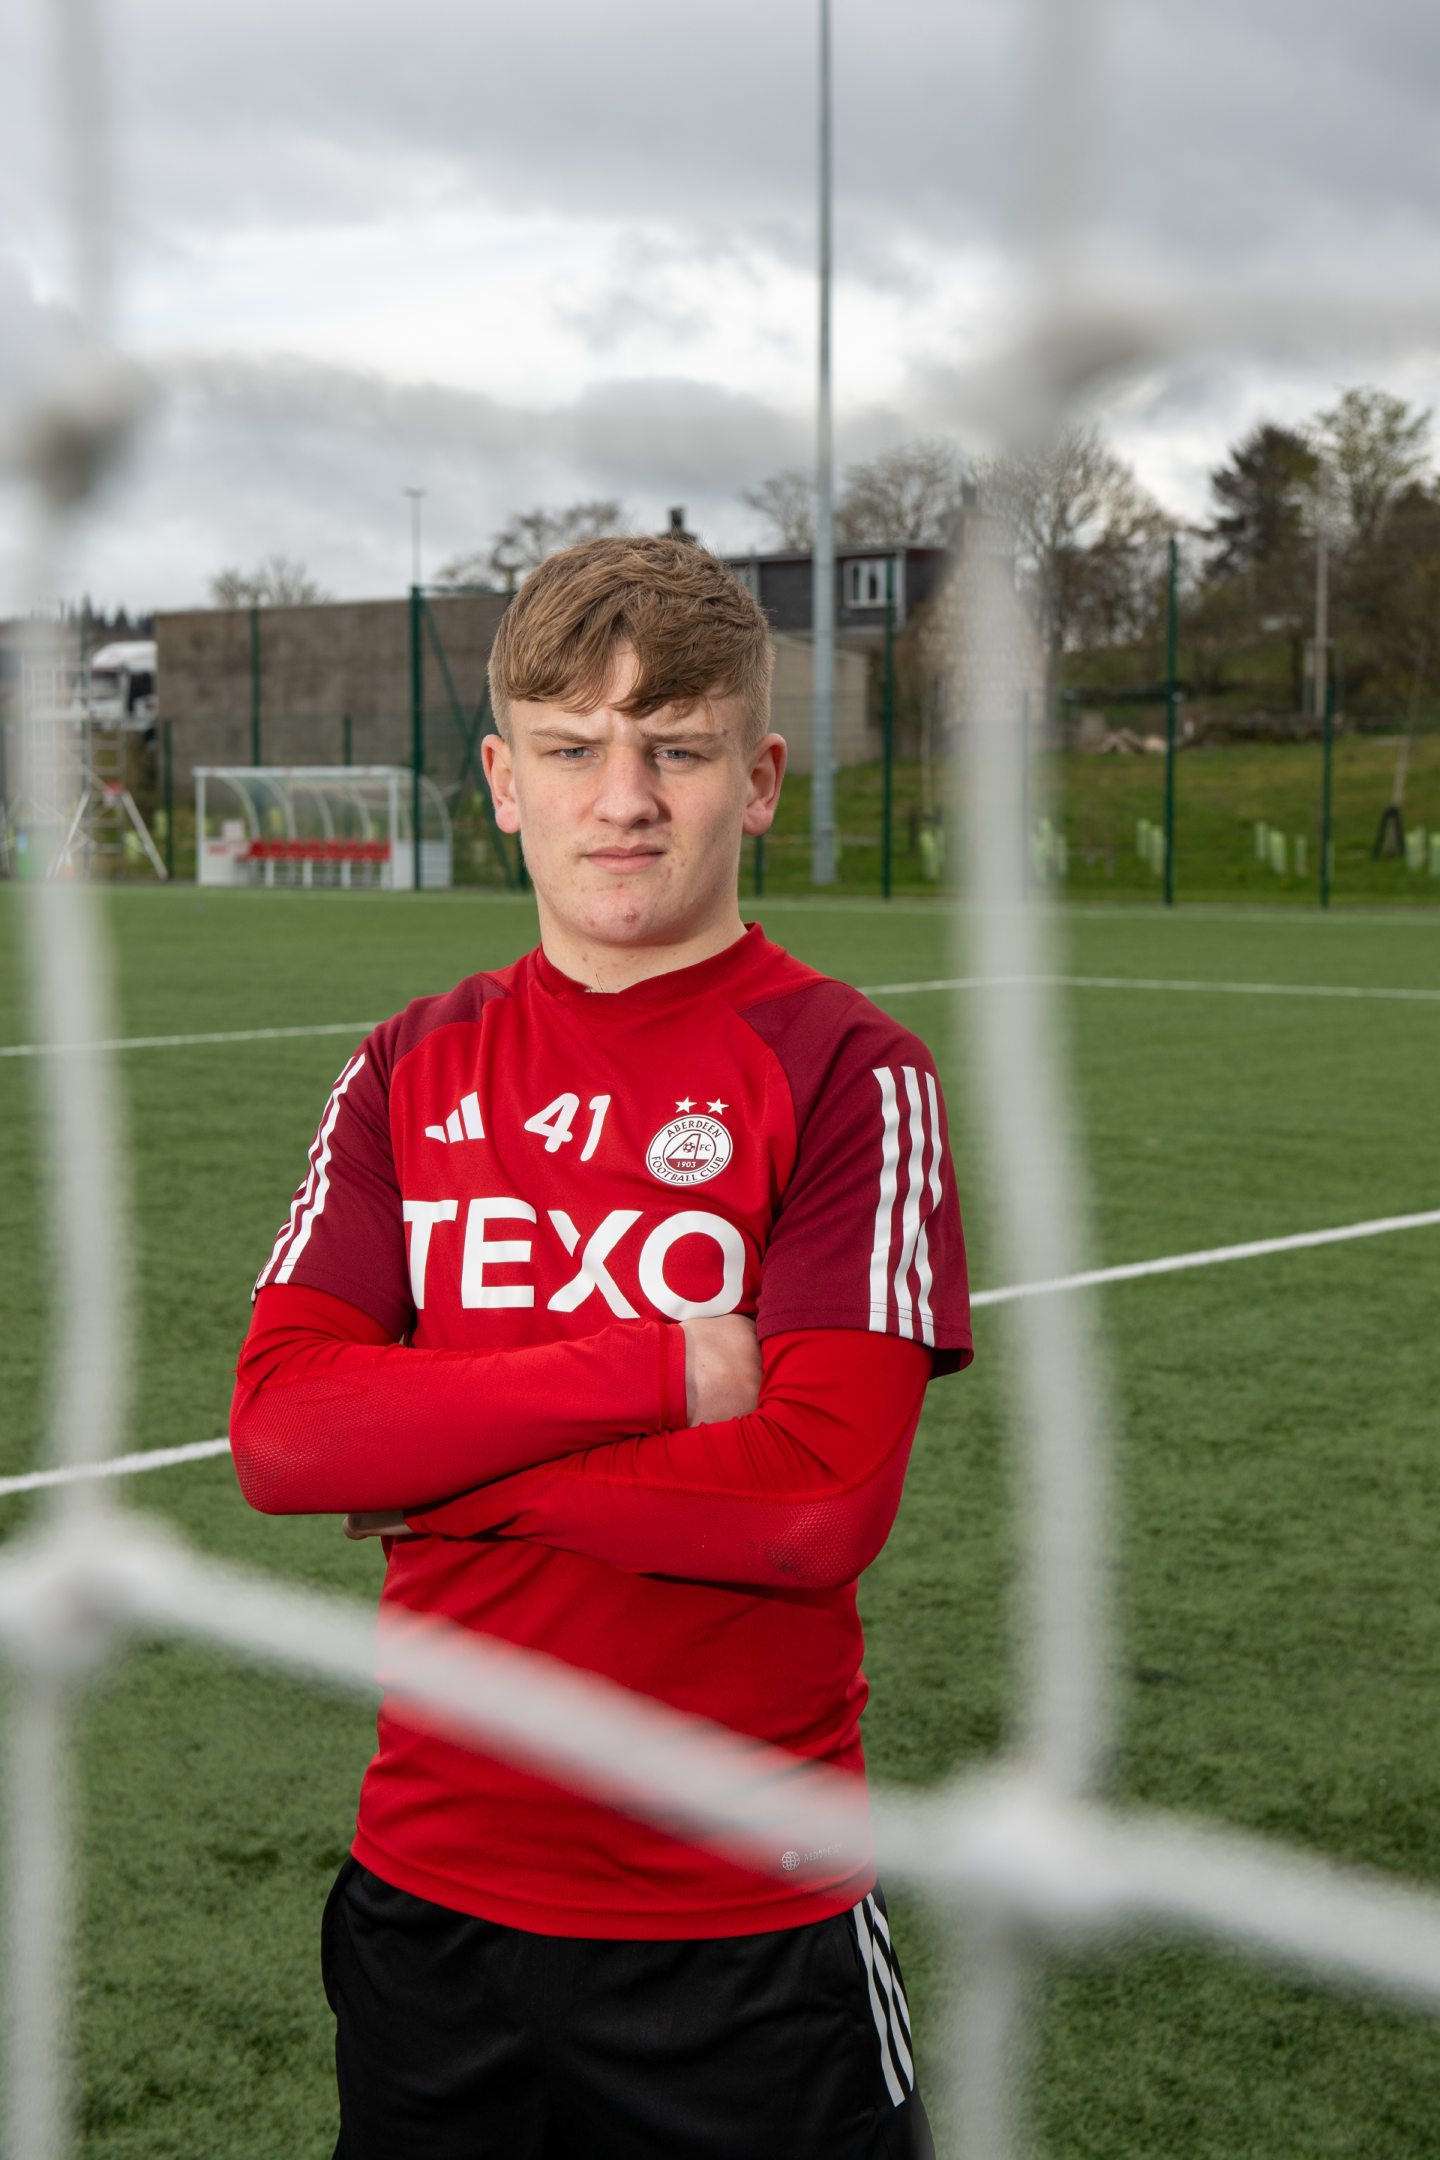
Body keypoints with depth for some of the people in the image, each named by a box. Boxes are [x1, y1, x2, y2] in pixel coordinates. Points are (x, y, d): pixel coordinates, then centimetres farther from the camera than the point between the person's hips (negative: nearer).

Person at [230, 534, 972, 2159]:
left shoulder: (849, 1076, -9)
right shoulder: (411, 1074, 4)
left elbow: (819, 1495, -20)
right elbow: (277, 1429, -8)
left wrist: (432, 1460, -14)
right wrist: (656, 1370, -17)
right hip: (428, 1888, 4)